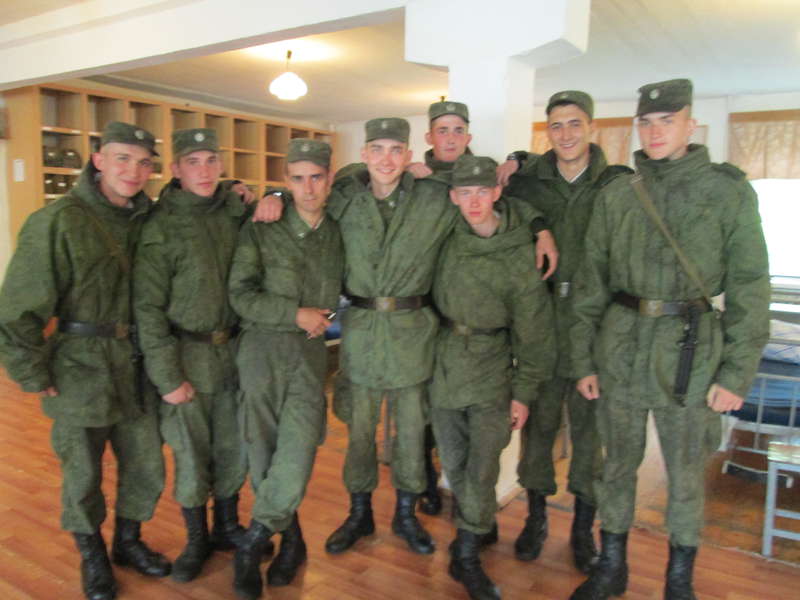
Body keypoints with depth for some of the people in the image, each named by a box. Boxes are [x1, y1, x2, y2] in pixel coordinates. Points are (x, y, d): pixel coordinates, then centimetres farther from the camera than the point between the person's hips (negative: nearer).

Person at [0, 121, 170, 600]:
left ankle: (128, 541, 41)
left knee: (147, 468, 15)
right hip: (80, 370, -5)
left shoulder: (146, 219, 3)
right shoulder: (60, 222, -15)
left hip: (135, 365, 5)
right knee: (83, 475, 13)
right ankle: (92, 556, 38)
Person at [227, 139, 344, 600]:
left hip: (310, 354, 1)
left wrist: (324, 316, 5)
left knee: (296, 457, -13)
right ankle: (291, 539, 28)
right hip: (263, 349, -1)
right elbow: (241, 295, -5)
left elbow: (349, 289, 21)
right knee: (264, 454, 5)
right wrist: (295, 314, -11)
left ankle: (253, 544, 9)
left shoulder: (338, 234, 7)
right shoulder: (262, 229, -1)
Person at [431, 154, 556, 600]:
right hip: (444, 365, 4)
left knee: (482, 467, -4)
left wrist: (525, 392, -7)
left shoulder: (518, 257, -15)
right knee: (454, 462, 13)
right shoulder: (449, 234, -5)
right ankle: (481, 524, 38)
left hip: (490, 371, -3)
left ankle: (467, 556, 14)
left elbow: (533, 332, -9)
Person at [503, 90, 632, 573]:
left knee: (588, 426, 9)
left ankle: (584, 528, 27)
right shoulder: (528, 181, 4)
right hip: (540, 321, 1)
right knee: (539, 421, 10)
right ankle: (536, 517, 29)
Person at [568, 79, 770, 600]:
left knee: (686, 476, 10)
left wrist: (737, 374, -7)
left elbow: (749, 288, -3)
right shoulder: (616, 195, 5)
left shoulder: (730, 192, -2)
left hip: (690, 354, -2)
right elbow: (591, 282, 6)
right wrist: (584, 359, 3)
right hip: (619, 351, 2)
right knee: (618, 465, 14)